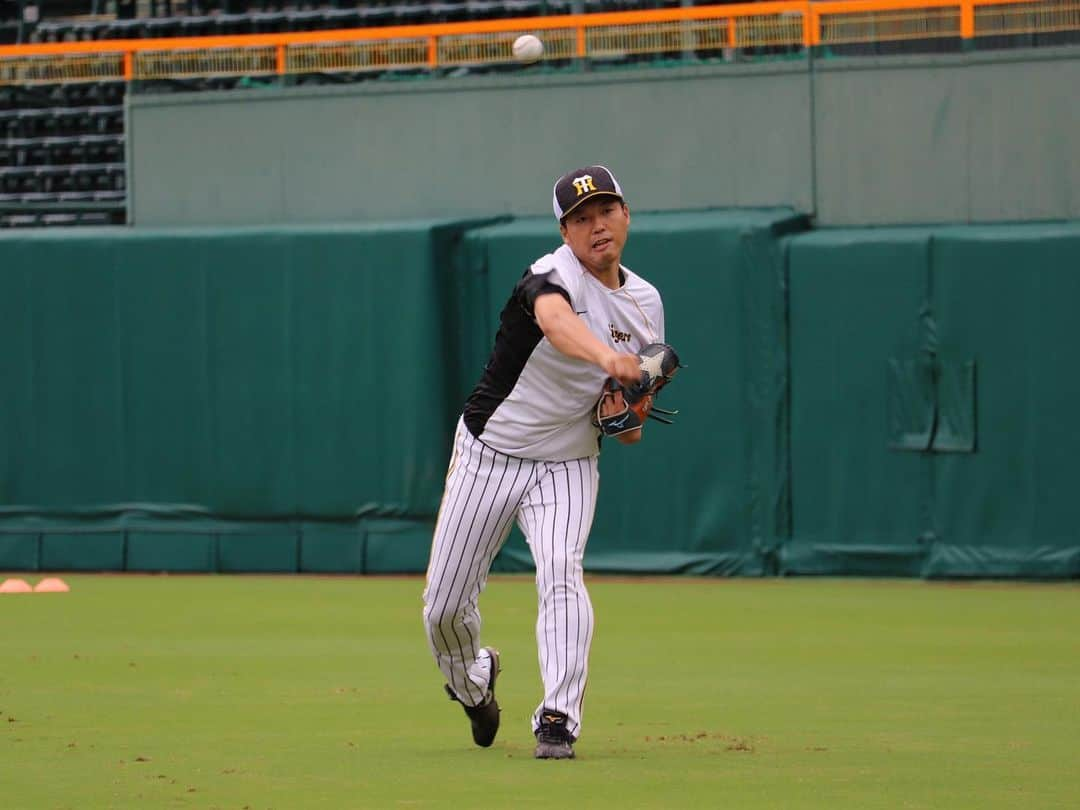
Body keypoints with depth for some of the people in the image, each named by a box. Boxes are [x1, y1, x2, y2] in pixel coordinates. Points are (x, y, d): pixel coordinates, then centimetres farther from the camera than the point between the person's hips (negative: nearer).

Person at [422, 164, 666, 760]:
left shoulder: (646, 303, 1)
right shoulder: (554, 274, -20)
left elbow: (638, 382, 17)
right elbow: (556, 321, -46)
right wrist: (606, 356, -67)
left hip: (568, 467, 2)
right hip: (489, 453, -2)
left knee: (560, 572, -26)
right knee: (444, 608, 3)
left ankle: (559, 719, -27)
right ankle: (472, 681, 36)